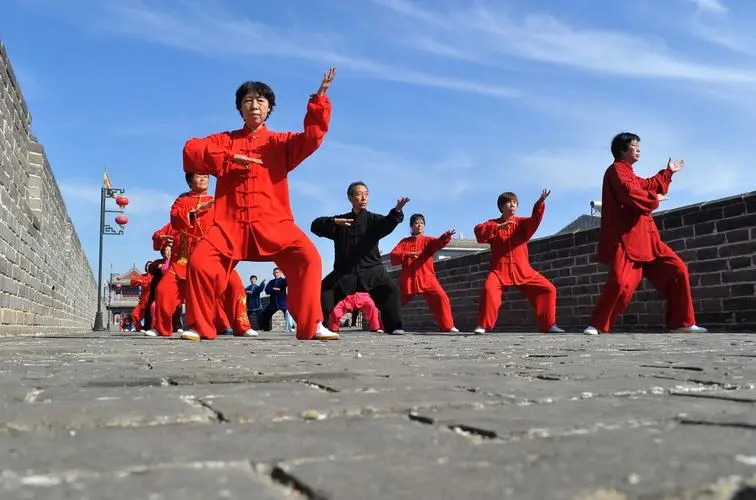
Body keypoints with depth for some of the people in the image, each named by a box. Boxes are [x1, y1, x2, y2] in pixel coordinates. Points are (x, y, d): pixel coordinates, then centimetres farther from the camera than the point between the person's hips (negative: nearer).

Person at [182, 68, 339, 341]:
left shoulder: (280, 142, 14)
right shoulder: (224, 141, 17)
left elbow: (311, 137, -2)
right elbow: (190, 150, 3)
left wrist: (319, 99, -15)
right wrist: (229, 157, -8)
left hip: (273, 223, -1)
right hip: (230, 223, 1)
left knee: (308, 257, -23)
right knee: (199, 262, -18)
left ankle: (312, 326, -14)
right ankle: (199, 327, 2)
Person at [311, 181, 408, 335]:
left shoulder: (373, 219, 3)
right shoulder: (340, 220, 8)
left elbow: (388, 223, -18)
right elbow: (316, 226, -1)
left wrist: (397, 211, -40)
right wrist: (334, 222, -20)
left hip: (371, 269, -2)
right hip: (345, 270, 2)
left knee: (390, 289, -21)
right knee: (323, 292, -7)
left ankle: (394, 326, -12)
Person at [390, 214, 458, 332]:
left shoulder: (428, 240, 6)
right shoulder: (404, 242, 10)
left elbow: (439, 243, -18)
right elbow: (393, 257, -2)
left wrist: (446, 237, -40)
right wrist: (407, 254, -18)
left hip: (426, 278, -1)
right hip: (408, 279, 2)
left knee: (441, 298, -18)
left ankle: (447, 326, -10)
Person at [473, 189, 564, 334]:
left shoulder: (521, 222, 9)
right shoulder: (493, 223, 7)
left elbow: (534, 221, -13)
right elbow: (479, 231, -12)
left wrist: (540, 203, -31)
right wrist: (498, 227, -24)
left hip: (523, 271, 2)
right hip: (500, 270, -2)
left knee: (548, 289, -4)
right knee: (489, 289, -29)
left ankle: (548, 325, 9)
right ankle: (483, 325, -17)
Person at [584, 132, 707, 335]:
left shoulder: (630, 174, 25)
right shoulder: (616, 170, -5)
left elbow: (648, 185, 44)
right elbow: (630, 194, -22)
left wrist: (668, 172, 50)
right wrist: (654, 199, -7)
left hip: (645, 238, 10)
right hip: (625, 239, -10)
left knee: (677, 270, 6)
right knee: (621, 283, -24)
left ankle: (681, 323, 12)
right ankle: (598, 325, -10)